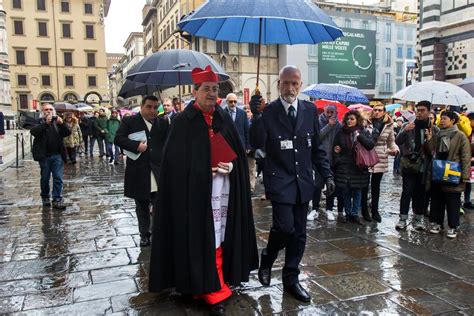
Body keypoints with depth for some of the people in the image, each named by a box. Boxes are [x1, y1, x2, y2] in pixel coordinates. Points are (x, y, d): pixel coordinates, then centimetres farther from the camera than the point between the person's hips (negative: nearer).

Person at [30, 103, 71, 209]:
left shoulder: (57, 121, 9)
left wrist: (62, 124, -19)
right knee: (45, 178, 10)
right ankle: (45, 197, 29)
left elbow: (68, 133, -1)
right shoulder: (38, 122, 1)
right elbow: (33, 132, -19)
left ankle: (57, 199, 2)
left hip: (57, 155, 2)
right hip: (44, 156, -2)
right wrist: (46, 123, -29)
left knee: (58, 178, -2)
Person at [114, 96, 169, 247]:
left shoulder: (163, 123, 10)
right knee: (142, 205, 11)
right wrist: (136, 145, -18)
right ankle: (144, 234, 25)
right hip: (138, 172, -1)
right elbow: (118, 139, -6)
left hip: (158, 171, 1)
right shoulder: (129, 121, 2)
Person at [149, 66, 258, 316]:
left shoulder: (224, 119, 11)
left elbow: (238, 152, 13)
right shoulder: (183, 121, -3)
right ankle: (214, 291, 9)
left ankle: (206, 285, 25)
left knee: (220, 237, 9)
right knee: (203, 240, -2)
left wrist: (231, 165, -7)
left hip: (224, 189, 5)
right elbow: (175, 161, -7)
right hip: (197, 190, -5)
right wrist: (205, 169, -14)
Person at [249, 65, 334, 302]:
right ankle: (267, 258, 18)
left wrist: (327, 174, 5)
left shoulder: (310, 110, 5)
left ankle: (291, 280, 26)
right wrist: (257, 117, -29)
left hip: (302, 182, 4)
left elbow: (317, 146, 10)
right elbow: (256, 144, -16)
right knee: (285, 227, -14)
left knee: (299, 234, 9)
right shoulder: (268, 111, -6)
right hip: (279, 181, -4)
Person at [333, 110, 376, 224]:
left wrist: (359, 136, -19)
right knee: (346, 192, 5)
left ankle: (355, 214, 12)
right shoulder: (341, 132, 7)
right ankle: (348, 213, 16)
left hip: (359, 167, -1)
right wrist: (337, 160, 0)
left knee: (357, 192, 3)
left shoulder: (364, 132, 3)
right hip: (344, 167, 1)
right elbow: (335, 147, 15)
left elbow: (371, 144, -10)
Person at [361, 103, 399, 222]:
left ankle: (375, 211, 24)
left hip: (380, 160, 2)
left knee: (376, 186, 13)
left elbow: (391, 142, 9)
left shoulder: (389, 125, 2)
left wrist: (395, 149, -9)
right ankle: (365, 211, 18)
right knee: (365, 185, 5)